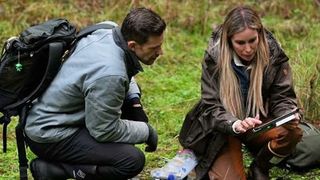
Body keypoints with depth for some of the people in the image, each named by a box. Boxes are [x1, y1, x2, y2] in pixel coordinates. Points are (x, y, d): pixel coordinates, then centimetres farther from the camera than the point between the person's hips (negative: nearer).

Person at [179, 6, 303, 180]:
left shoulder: (273, 54, -12)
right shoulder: (214, 57, -17)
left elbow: (283, 97, -6)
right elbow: (212, 107, -17)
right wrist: (236, 125, -38)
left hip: (259, 124, 2)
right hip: (224, 129, -2)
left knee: (293, 132, -28)